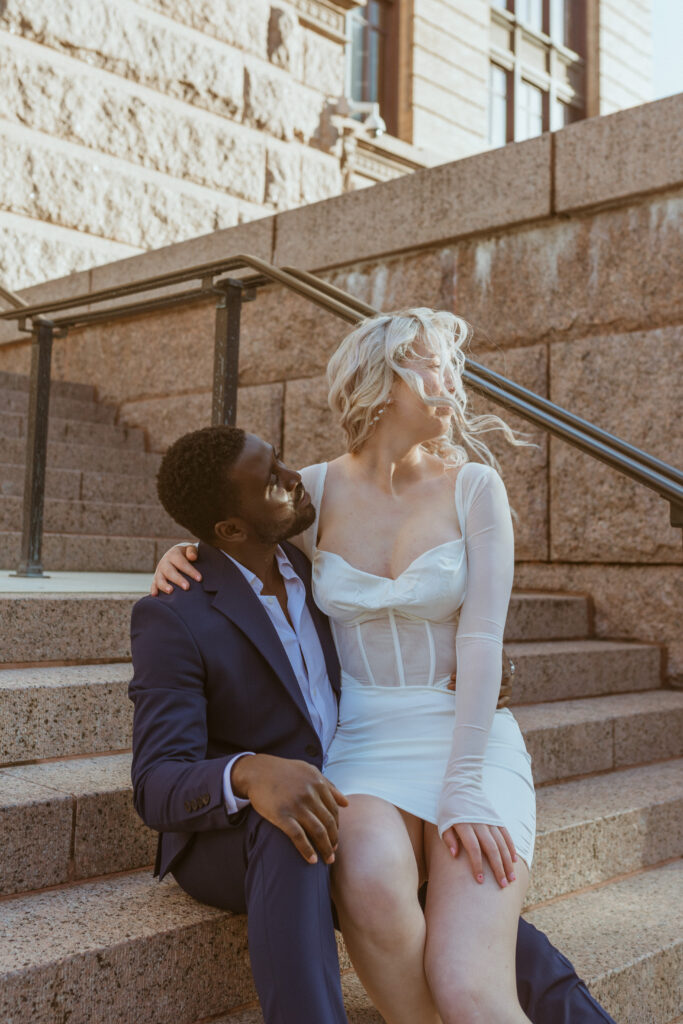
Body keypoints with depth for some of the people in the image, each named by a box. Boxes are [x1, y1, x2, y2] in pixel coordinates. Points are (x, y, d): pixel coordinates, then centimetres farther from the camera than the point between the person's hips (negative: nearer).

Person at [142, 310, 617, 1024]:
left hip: (467, 740, -1)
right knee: (371, 880, -32)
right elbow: (236, 535, 21)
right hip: (362, 746, 2)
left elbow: (481, 641, -7)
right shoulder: (317, 490, 2)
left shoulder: (472, 487, 0)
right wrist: (183, 553, -3)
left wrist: (464, 790, -15)